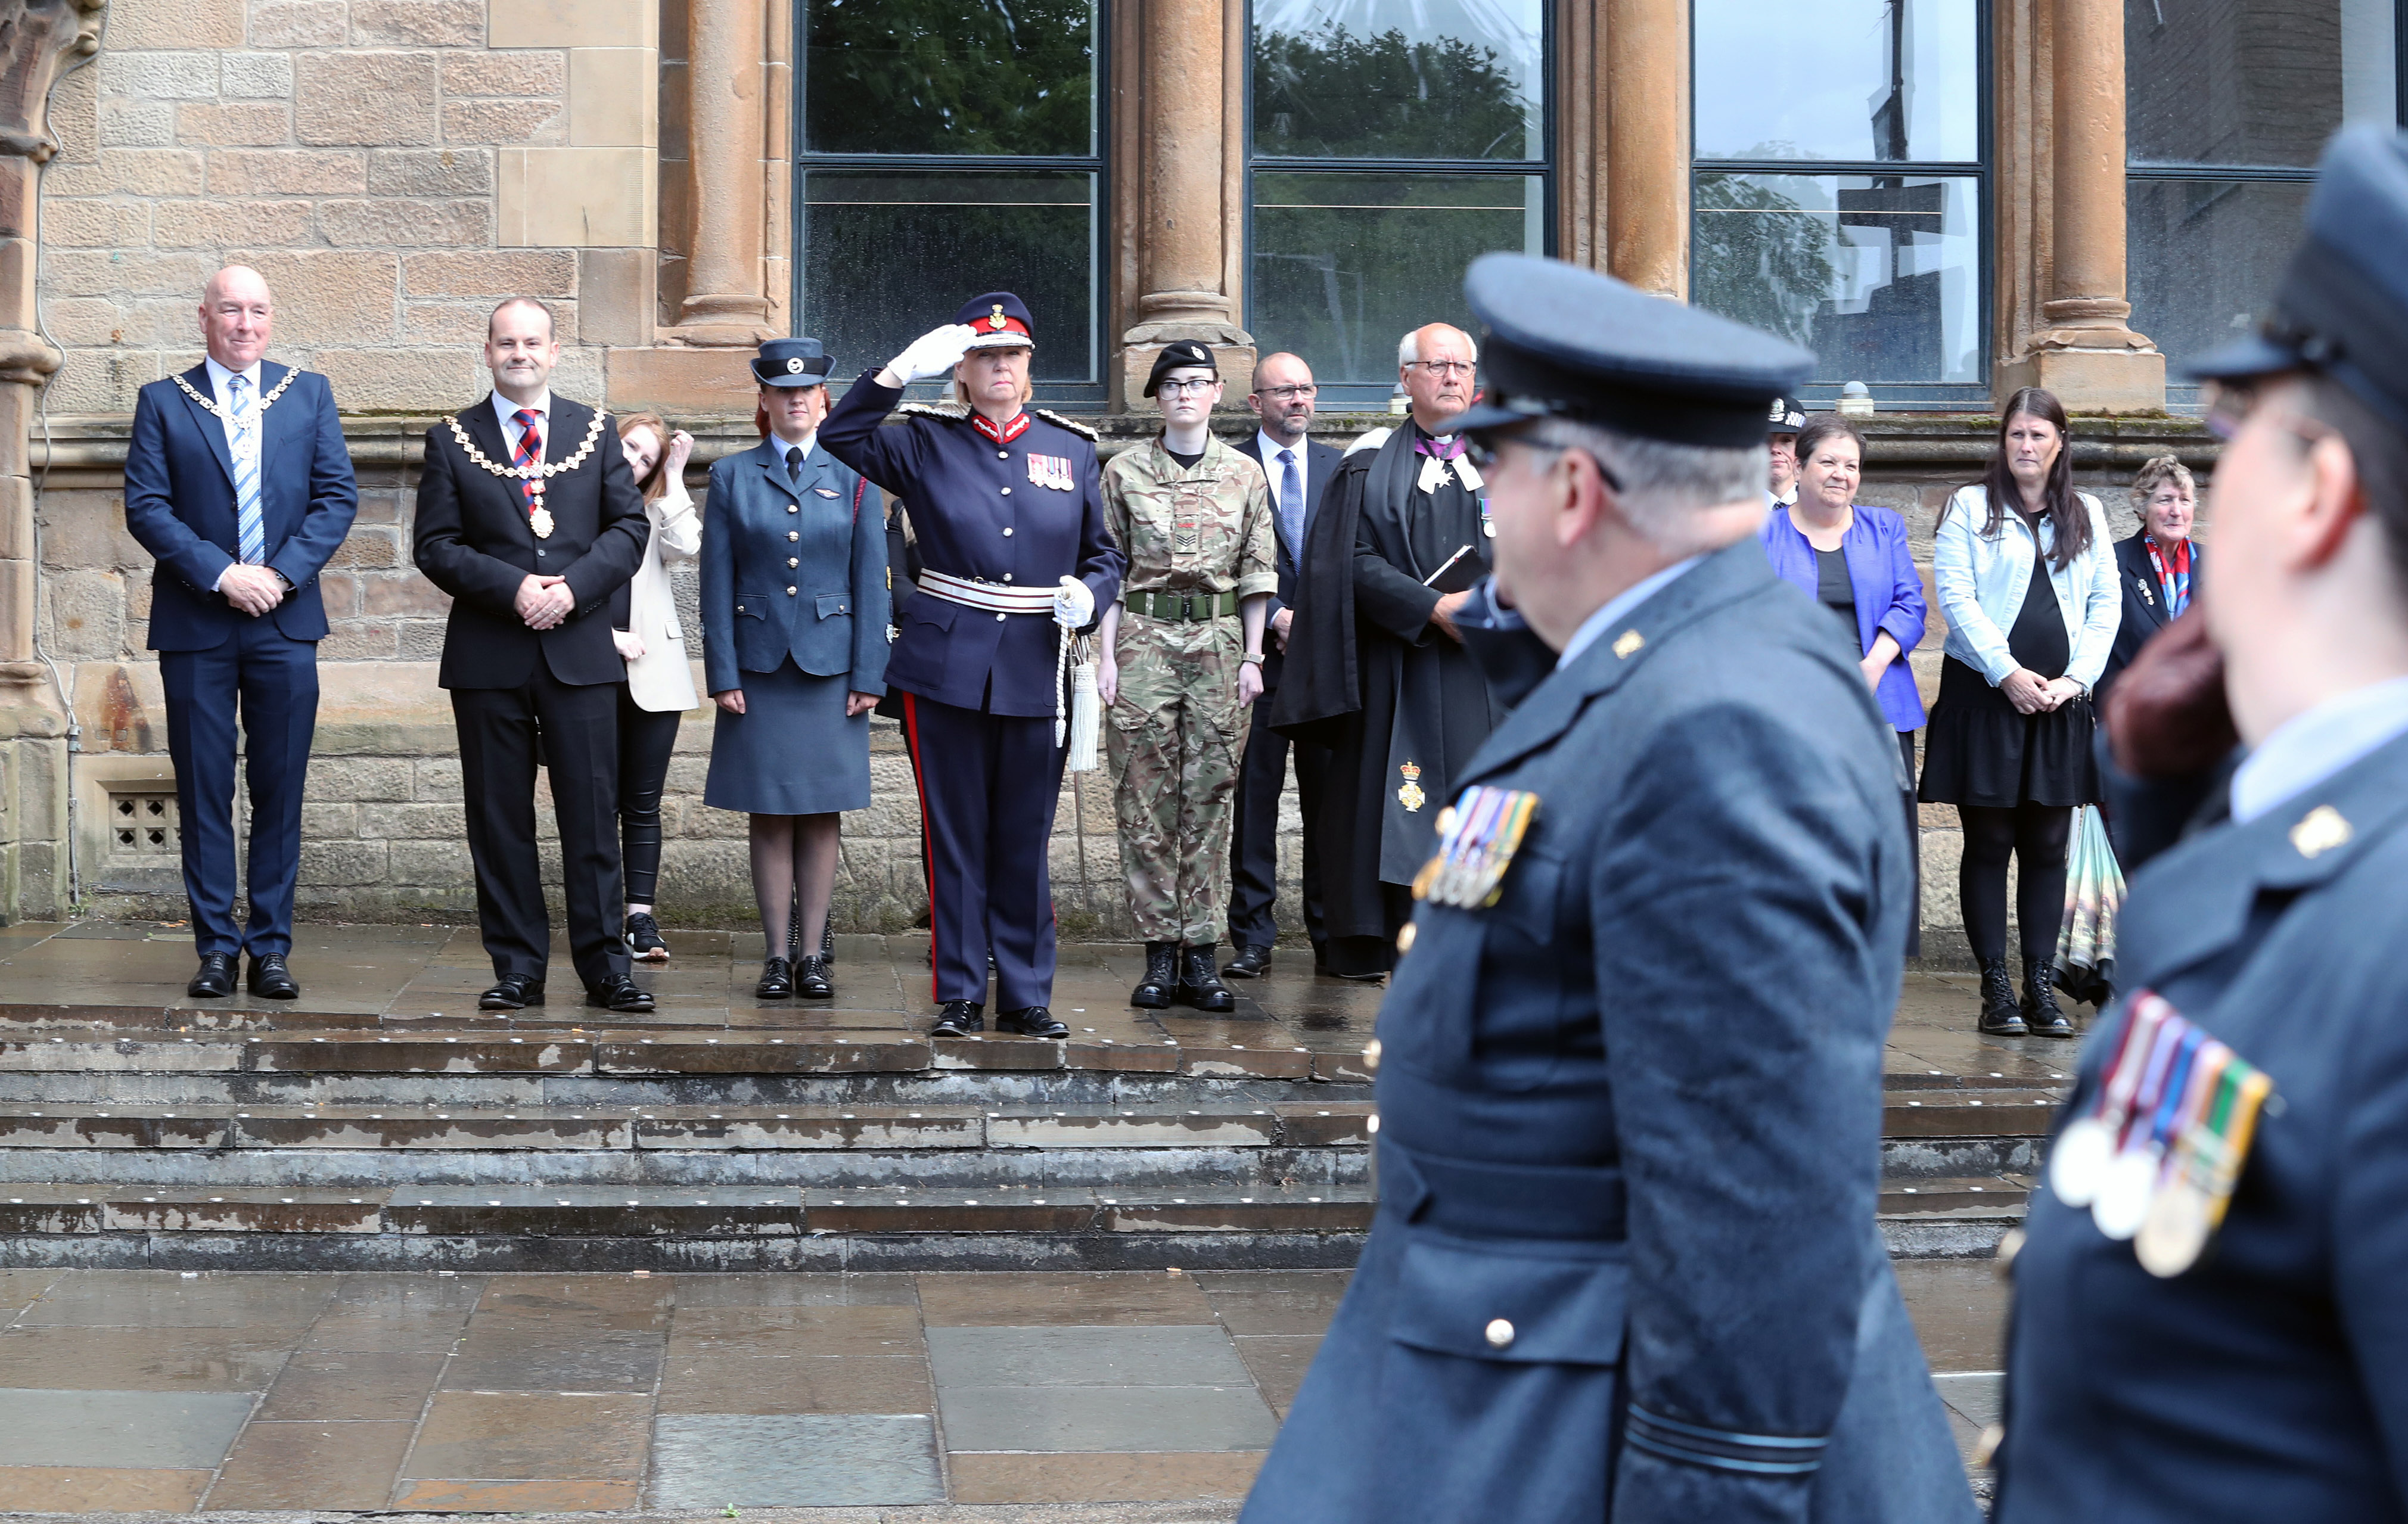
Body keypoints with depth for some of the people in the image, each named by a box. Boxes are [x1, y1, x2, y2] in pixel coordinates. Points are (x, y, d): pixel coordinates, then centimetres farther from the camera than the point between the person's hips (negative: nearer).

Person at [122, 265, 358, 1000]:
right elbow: (145, 506, -2)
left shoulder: (310, 395, 10)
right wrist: (220, 573, -13)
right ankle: (216, 948, 8)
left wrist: (282, 572, -9)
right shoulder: (162, 403, 5)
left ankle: (271, 947, 9)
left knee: (280, 789, 3)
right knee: (204, 791, 2)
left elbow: (338, 496, 4)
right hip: (195, 623, -1)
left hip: (285, 620, 1)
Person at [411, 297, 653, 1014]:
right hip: (488, 657, 0)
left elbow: (629, 527, 5)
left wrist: (573, 587, -11)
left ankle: (605, 967, 7)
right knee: (500, 819, 3)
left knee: (592, 814, 1)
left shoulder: (593, 429, 10)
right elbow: (436, 546, 1)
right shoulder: (452, 440, 7)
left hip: (581, 650, 0)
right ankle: (517, 969, 11)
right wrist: (512, 588, -13)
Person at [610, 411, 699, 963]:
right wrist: (607, 635, -7)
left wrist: (674, 476, -2)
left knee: (644, 804, 3)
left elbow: (686, 545, -7)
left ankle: (641, 918, 5)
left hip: (653, 674, 2)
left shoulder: (654, 512, 15)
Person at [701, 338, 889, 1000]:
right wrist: (723, 674, -4)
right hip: (759, 666, 0)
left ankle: (814, 954, 8)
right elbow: (717, 584, 3)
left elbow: (871, 583, 4)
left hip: (830, 666, 0)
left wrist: (868, 676, -3)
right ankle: (777, 956, 7)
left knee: (820, 815, 2)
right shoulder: (731, 476, 5)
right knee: (769, 815, 1)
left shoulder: (852, 476, 5)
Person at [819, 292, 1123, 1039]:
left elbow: (1103, 553, 15)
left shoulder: (1072, 447, 10)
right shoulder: (927, 443, 5)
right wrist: (903, 369, -16)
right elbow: (841, 435, -8)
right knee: (954, 838, 4)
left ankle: (1027, 996, 15)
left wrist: (1089, 595, -7)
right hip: (946, 669, -1)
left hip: (1037, 673, 1)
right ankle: (960, 996, 12)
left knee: (1026, 842, 7)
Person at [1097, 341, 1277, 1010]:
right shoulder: (1124, 472, 6)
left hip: (1220, 640, 1)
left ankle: (1201, 954, 4)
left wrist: (1252, 657, 3)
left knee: (1210, 798, 1)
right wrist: (1107, 655, -3)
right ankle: (1160, 953, 3)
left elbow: (1258, 574, 9)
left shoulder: (1245, 474, 9)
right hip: (1144, 638, -1)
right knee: (1145, 799, -2)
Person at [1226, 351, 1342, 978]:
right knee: (1254, 795, 0)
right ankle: (1253, 936, 5)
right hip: (1258, 654, -2)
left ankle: (1331, 933, 11)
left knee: (1329, 795, 3)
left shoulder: (1342, 468, 12)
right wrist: (1277, 617, -10)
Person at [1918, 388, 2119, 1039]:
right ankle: (1996, 990, 3)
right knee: (1988, 844, 0)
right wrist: (2007, 672, -13)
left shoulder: (2088, 516, 14)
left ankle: (2041, 987, 8)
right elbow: (1956, 597, -5)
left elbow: (2106, 603, 9)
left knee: (2048, 847, 4)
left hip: (2059, 700, 3)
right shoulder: (1969, 509, 4)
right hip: (1984, 694, -3)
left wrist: (2075, 678, -6)